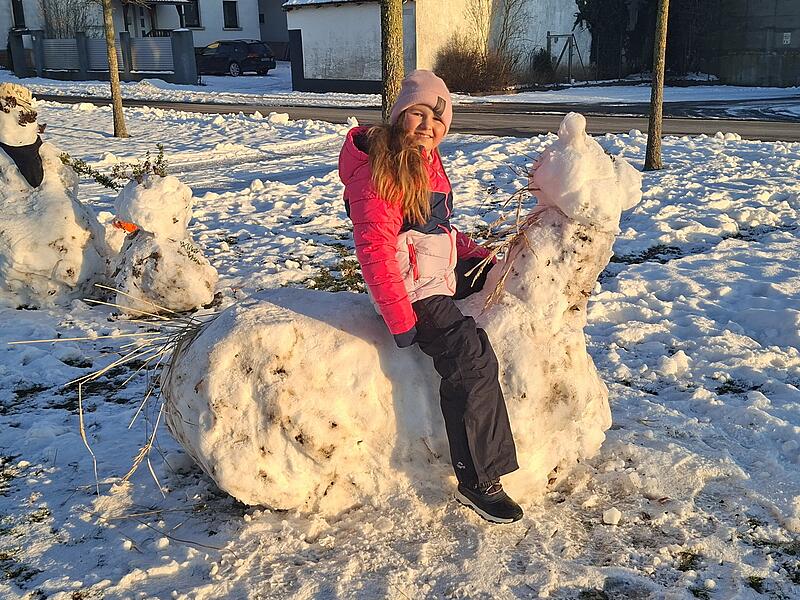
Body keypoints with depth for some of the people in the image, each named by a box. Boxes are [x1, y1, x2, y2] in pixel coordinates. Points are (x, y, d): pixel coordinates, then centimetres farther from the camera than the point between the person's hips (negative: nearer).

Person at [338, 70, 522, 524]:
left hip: (446, 270, 11)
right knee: (472, 361, -24)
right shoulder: (377, 170, -18)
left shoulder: (427, 158, 11)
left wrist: (483, 256, 9)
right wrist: (402, 323, -24)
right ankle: (478, 482, -14)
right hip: (413, 287, -10)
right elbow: (375, 252, -24)